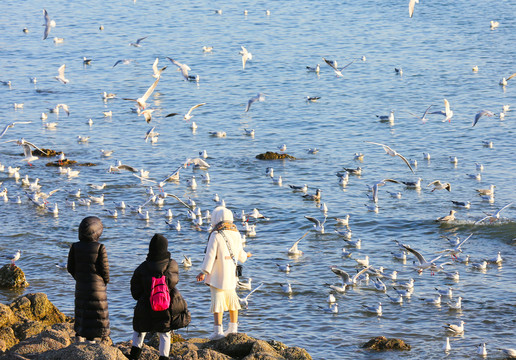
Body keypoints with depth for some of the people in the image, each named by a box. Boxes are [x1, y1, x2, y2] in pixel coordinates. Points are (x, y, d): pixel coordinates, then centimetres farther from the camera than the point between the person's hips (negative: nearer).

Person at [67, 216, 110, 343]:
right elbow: (104, 269, -12)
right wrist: (105, 281, 8)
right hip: (97, 287, -5)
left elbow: (70, 268, 2)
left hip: (80, 286, 5)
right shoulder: (99, 248, -15)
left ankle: (80, 342, 19)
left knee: (81, 317, 16)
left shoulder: (75, 247, -3)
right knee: (96, 317, 4)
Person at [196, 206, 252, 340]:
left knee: (217, 300, -3)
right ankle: (233, 329, 25)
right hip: (231, 274, 6)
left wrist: (204, 272, -13)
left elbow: (210, 255, -18)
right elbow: (240, 254, 16)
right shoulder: (236, 234, 4)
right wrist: (245, 256, 39)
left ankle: (218, 330, -6)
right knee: (231, 299, 17)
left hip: (217, 275, -6)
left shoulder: (216, 235, -16)